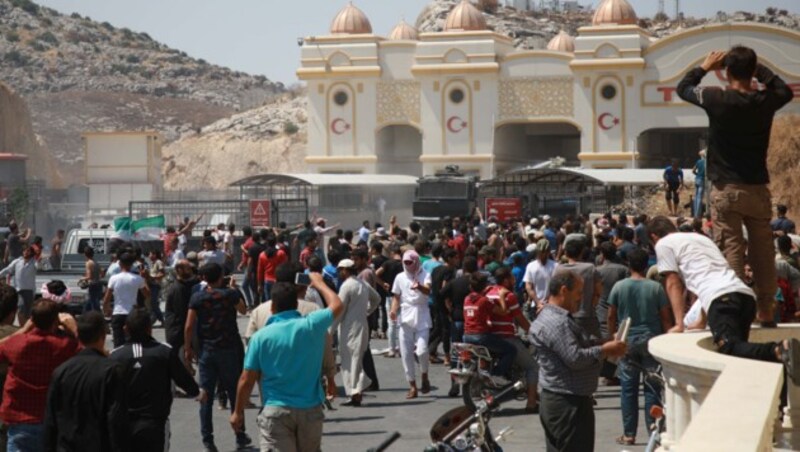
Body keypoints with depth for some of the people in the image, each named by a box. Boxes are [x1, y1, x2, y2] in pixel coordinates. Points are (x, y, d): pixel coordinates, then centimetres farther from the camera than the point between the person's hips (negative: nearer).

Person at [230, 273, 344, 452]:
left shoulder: (261, 337, -8)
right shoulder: (311, 326, -5)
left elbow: (247, 380, -4)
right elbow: (337, 306, 15)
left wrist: (238, 412, 8)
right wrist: (319, 283, 30)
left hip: (275, 410, -3)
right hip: (310, 410, 3)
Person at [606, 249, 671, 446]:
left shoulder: (619, 287, -3)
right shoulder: (656, 287, -6)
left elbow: (611, 316, 2)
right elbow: (666, 317, -4)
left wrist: (613, 337, 15)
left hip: (627, 341, 1)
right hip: (651, 340, -1)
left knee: (628, 388, 6)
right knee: (652, 388, 4)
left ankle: (629, 434, 7)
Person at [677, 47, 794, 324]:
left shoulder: (717, 100, -12)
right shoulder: (766, 101, -3)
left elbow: (683, 88, 6)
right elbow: (785, 90, 22)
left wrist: (705, 67, 18)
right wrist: (758, 68, 22)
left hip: (726, 189, -3)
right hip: (758, 188, 3)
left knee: (731, 250, -3)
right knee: (762, 251, 10)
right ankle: (766, 310, 15)